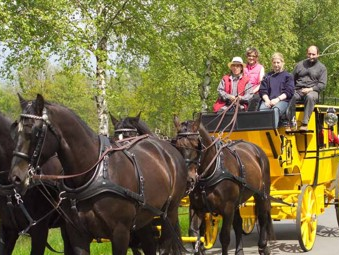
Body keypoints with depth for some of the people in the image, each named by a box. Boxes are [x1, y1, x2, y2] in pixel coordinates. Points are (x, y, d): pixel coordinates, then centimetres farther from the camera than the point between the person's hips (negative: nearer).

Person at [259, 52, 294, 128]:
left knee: (276, 109, -38)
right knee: (262, 109, -33)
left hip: (282, 100, -2)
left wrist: (278, 99, -10)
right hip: (268, 101, 2)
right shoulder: (268, 76, 26)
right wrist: (267, 100, -4)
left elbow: (289, 92, 5)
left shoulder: (288, 76, 17)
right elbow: (262, 90, 16)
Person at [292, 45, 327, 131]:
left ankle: (305, 123, -41)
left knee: (310, 97, -41)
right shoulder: (300, 65, 20)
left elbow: (322, 84, 2)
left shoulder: (321, 68, 12)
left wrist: (311, 89, -13)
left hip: (312, 91, -2)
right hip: (297, 91, 2)